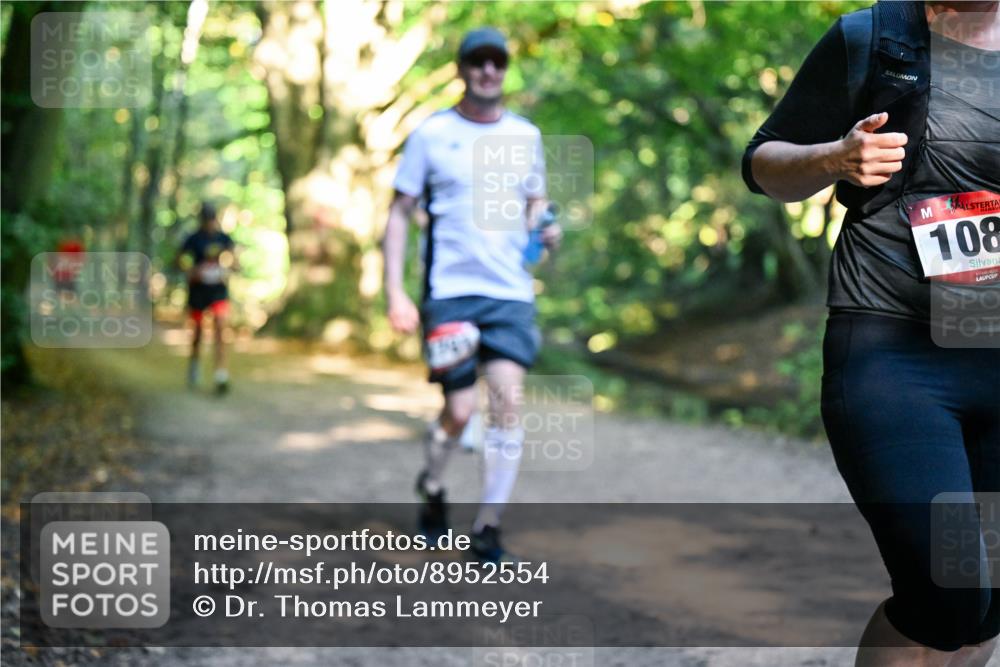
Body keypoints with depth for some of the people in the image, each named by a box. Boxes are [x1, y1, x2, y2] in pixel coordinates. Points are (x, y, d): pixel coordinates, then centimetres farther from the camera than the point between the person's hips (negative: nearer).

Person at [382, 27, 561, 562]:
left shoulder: (526, 136, 11)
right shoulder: (431, 134, 2)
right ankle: (430, 487, 26)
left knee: (507, 403, -9)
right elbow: (399, 213, 3)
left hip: (511, 292, 3)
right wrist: (396, 293, -5)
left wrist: (544, 228, -1)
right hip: (449, 291, -2)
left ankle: (489, 527, 0)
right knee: (460, 411, -5)